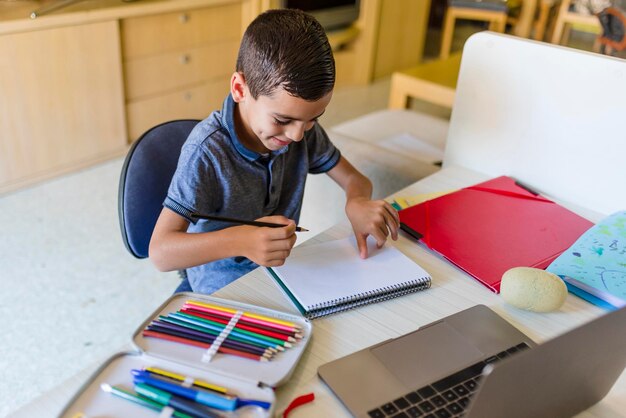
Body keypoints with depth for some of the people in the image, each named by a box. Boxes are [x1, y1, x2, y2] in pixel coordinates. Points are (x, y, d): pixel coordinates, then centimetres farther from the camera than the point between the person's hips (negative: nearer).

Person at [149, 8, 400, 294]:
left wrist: (357, 203, -22)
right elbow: (160, 251, -27)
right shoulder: (208, 151, -25)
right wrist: (239, 240, -43)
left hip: (281, 271, 5)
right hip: (223, 291, -5)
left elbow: (353, 178, 2)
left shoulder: (302, 125, -8)